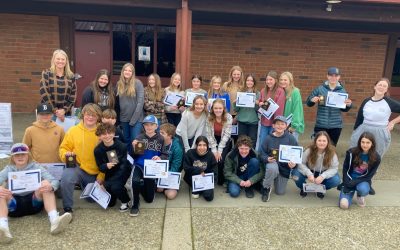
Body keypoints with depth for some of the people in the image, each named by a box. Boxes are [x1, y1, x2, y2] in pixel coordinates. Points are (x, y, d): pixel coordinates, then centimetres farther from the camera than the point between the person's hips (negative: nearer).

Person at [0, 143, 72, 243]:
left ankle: (54, 220, -46)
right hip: (14, 204, 1)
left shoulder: (36, 167, 8)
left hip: (34, 201, -1)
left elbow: (54, 181, -6)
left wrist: (50, 186, -32)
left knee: (45, 184, -26)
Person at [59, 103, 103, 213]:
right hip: (78, 168, -1)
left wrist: (101, 176, -5)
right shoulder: (73, 130, -2)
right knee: (66, 176, -32)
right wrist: (66, 155, -16)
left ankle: (84, 186, 40)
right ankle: (68, 209, -12)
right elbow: (64, 148, 8)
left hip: (95, 174, 1)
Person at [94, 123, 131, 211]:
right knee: (110, 203, 2)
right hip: (109, 174, 3)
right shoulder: (98, 150, -12)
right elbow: (100, 167, -5)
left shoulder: (122, 146, -21)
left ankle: (125, 201, 1)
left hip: (122, 173, -3)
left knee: (115, 187, -31)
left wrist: (110, 181, -25)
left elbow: (124, 167, -20)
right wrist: (106, 166, -31)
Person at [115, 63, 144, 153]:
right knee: (126, 140, 14)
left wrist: (134, 118, -15)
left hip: (136, 118, -4)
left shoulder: (138, 83, -8)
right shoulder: (119, 84, 6)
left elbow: (140, 101, -13)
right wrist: (117, 117, 0)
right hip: (123, 118, 4)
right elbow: (117, 102, 7)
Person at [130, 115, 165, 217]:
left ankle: (144, 186, 41)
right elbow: (134, 156, 0)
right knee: (135, 181, -36)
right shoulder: (139, 137, -1)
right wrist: (134, 148, -19)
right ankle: (135, 204, -10)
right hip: (139, 166, 0)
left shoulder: (160, 139, -4)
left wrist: (159, 158, -22)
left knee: (149, 199, 7)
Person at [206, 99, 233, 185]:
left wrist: (219, 150, -21)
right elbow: (209, 135, -12)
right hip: (213, 141, 1)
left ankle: (221, 180, 8)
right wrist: (214, 150, -17)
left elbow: (226, 135, -18)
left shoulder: (228, 117, -18)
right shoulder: (209, 118, -13)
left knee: (221, 160, -18)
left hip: (225, 142, -1)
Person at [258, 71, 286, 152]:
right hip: (264, 122, 5)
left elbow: (280, 107, -11)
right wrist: (260, 104, -3)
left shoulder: (280, 91, -7)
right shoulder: (263, 91, 9)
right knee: (261, 146, 10)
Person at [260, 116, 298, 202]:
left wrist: (294, 163, -25)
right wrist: (267, 158, -24)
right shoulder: (269, 138, -8)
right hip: (272, 163, -1)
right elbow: (262, 153, -3)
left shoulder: (291, 138, -10)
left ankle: (278, 181, 44)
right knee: (272, 169, -40)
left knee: (280, 192, 7)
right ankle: (266, 188, -10)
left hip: (285, 167, 1)